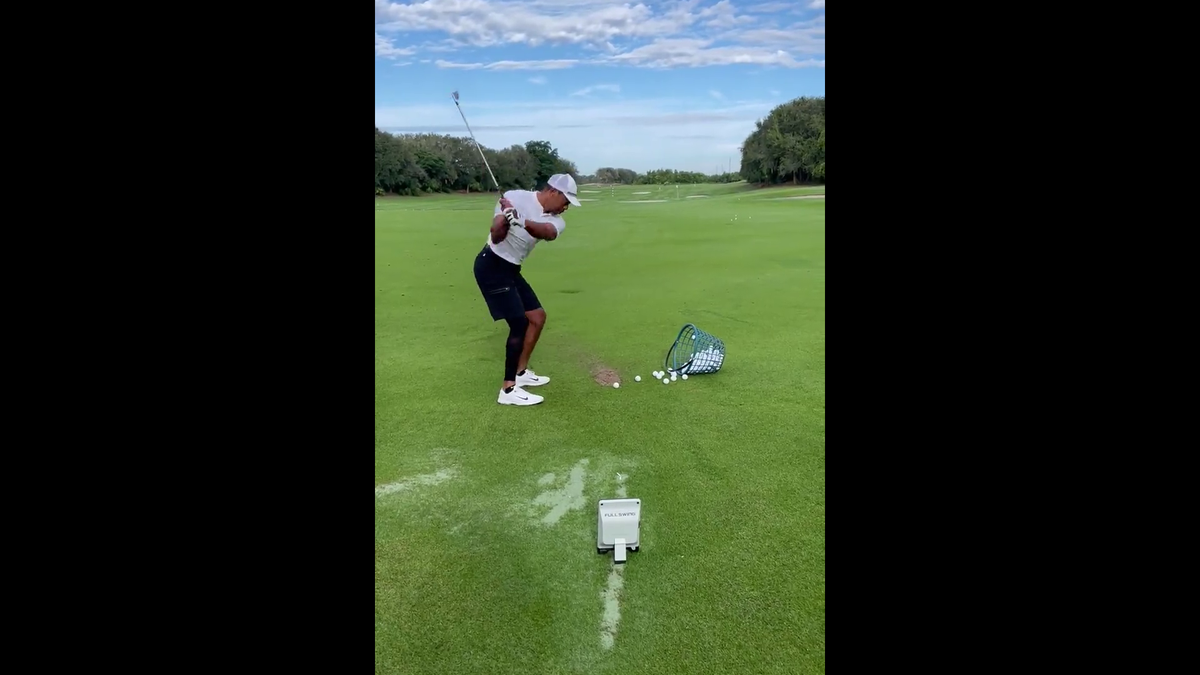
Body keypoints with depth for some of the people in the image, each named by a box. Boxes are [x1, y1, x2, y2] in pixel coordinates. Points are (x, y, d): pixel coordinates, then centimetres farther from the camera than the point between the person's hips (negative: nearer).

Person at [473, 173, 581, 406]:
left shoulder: (556, 220, 1)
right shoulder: (516, 197, -15)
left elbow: (548, 233, -25)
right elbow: (496, 236, -21)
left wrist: (521, 221, -44)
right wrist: (504, 220, -42)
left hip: (511, 269, 8)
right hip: (492, 265, -8)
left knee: (537, 316, 13)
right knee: (519, 323, -14)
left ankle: (520, 372, 28)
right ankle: (508, 389, -9)